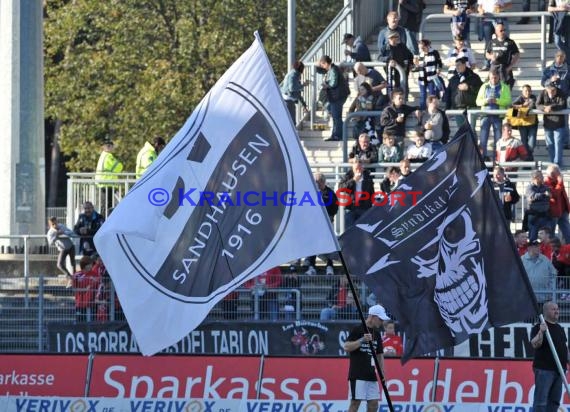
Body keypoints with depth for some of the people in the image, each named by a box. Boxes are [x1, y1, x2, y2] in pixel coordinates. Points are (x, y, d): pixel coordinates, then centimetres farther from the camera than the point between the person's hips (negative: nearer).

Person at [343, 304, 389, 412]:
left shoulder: (377, 334, 16)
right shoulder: (357, 330, -5)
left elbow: (380, 356, 20)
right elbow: (346, 347, -15)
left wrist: (382, 375, 13)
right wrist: (362, 340, -25)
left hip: (371, 375, 7)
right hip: (358, 375, -7)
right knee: (355, 403, -10)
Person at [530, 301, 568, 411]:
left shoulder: (560, 328, 18)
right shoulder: (538, 327, -5)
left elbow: (565, 347, 24)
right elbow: (535, 344, -18)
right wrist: (541, 332, -33)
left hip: (559, 369, 8)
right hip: (544, 369, -8)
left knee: (554, 401, 9)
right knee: (541, 401, -9)